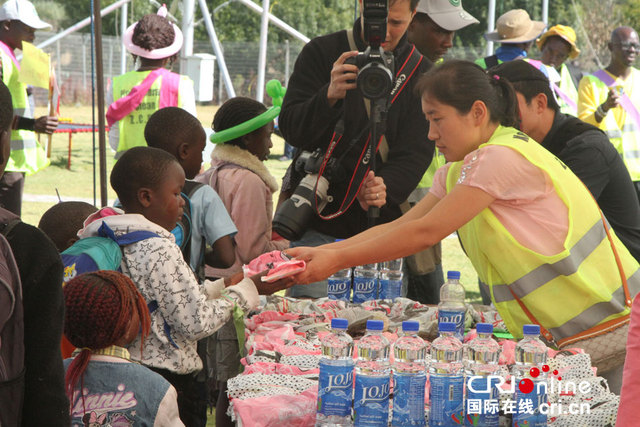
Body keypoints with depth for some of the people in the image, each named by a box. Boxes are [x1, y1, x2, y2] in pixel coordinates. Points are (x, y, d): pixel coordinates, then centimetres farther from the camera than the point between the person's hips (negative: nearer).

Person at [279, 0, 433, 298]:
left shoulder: (420, 72, 4)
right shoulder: (321, 53, 1)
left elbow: (416, 151, -1)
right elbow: (291, 129, -7)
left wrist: (386, 187, -21)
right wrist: (330, 96, -26)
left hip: (382, 224, 1)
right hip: (318, 222, -1)